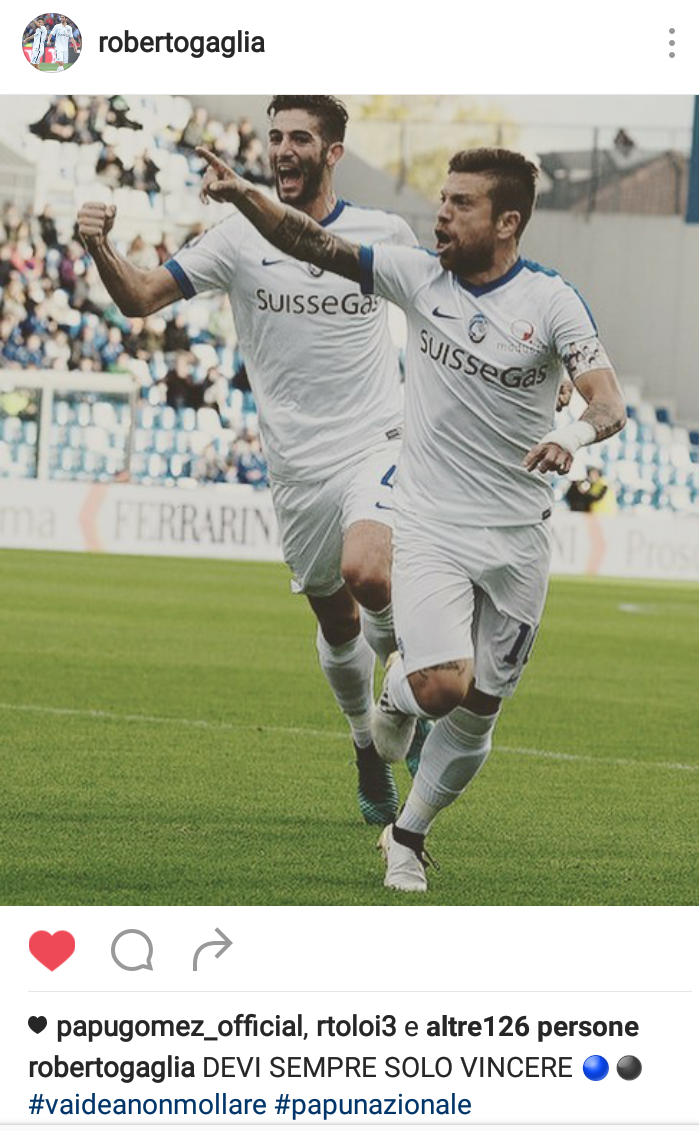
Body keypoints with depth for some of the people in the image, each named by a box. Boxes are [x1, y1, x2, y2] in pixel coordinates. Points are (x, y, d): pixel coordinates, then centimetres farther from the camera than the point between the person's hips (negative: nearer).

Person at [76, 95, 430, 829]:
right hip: (297, 466, 2)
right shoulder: (241, 239, -2)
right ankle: (367, 748, 37)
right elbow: (140, 297, -6)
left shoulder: (384, 235, -1)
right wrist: (100, 250, -26)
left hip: (376, 445, -2)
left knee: (366, 572, -28)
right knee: (336, 626, 11)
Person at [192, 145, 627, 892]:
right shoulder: (418, 276, -3)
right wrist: (246, 197, -23)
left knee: (475, 715, 7)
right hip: (431, 526, 0)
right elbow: (315, 246, -8)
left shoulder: (552, 301, -9)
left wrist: (575, 435, -39)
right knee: (441, 686, -21)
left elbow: (608, 402, -17)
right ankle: (397, 688, 16)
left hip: (518, 540, 0)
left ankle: (410, 834, 32)